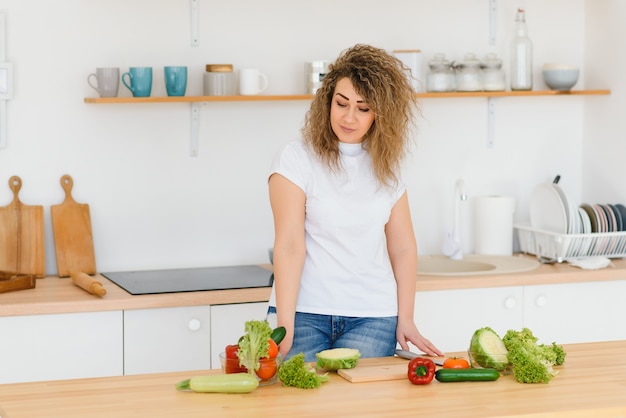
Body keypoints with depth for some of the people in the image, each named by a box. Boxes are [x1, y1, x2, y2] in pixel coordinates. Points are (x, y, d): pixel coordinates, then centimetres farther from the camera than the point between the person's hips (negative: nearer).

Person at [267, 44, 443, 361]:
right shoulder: (297, 159, -5)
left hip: (372, 319, 3)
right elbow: (289, 246, -12)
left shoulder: (386, 168, 9)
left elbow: (403, 248, 11)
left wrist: (405, 320, 4)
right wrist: (285, 326, -18)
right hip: (305, 312, -3)